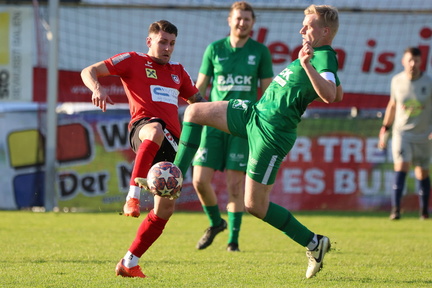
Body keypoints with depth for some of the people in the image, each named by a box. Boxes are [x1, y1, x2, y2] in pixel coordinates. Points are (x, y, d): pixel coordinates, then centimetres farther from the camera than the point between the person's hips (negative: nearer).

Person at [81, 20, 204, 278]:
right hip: (144, 126, -6)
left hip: (171, 141, 6)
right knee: (156, 130, -45)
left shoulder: (178, 71, 27)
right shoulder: (133, 61, 10)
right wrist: (97, 89, -21)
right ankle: (133, 196, -52)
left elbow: (196, 99, 41)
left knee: (165, 207, -1)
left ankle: (129, 263, 9)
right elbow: (89, 71, 2)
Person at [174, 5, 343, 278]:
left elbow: (330, 95, -37)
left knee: (255, 205, -5)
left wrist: (307, 65, -49)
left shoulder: (325, 57, -17)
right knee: (194, 112, 8)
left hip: (270, 132, -10)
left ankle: (314, 243, 7)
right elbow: (340, 95, 26)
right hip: (255, 114, 10)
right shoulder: (316, 54, 12)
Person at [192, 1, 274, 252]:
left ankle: (233, 240, 3)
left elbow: (268, 92, 6)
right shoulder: (214, 49, 5)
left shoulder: (260, 52, 3)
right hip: (215, 123, 2)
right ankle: (216, 223, 21)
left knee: (236, 184, -6)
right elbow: (200, 87, 11)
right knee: (201, 180, -5)